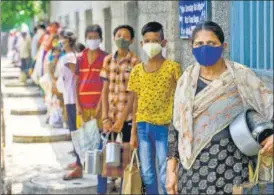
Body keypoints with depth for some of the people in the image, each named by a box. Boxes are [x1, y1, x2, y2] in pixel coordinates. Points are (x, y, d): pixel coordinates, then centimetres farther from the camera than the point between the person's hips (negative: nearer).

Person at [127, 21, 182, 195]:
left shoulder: (172, 67, -5)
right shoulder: (137, 70, 8)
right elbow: (135, 103, 10)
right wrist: (133, 132, 8)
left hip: (164, 126, -4)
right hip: (143, 126, 4)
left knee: (166, 174, -1)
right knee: (147, 174, 10)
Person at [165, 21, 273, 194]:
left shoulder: (241, 76, -3)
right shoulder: (187, 80, 6)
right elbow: (177, 127, 8)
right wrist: (171, 170, 4)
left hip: (230, 164, -2)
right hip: (194, 165, 3)